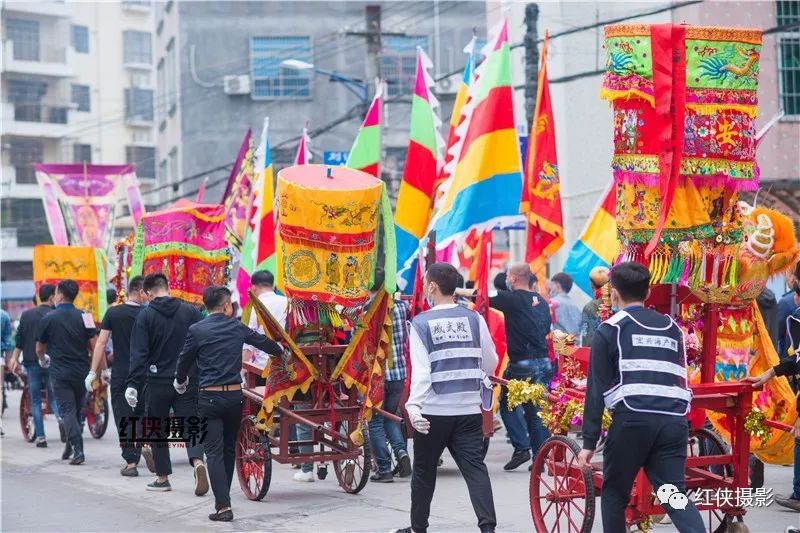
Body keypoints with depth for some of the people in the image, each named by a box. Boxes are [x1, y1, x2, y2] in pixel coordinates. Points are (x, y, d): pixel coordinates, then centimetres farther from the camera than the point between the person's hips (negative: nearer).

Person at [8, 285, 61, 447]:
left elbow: (19, 340, 6)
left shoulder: (26, 315, 4)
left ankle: (40, 438, 4)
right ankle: (61, 418, -19)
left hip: (31, 362, 2)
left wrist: (15, 359, 13)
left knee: (35, 401, 8)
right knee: (53, 396, 11)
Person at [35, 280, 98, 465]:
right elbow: (95, 345, -6)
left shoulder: (48, 319, -4)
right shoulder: (84, 317, 0)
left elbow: (39, 348, 6)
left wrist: (43, 360, 28)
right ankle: (70, 446, 26)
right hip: (81, 372, 3)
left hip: (60, 373, -3)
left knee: (67, 411, -4)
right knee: (77, 410, 17)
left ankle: (78, 450, -16)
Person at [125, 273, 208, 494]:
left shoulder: (145, 315, -5)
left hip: (158, 382, -2)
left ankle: (162, 478, 17)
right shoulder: (191, 312, 3)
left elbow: (139, 353, -9)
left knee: (157, 428, 12)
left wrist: (132, 384, -10)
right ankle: (198, 461, -23)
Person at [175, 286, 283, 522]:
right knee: (229, 449, 17)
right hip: (234, 396, 3)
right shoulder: (237, 327, 5)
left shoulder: (196, 330, -4)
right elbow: (263, 342, 20)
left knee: (215, 452, -4)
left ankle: (223, 506, -12)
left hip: (209, 397, -3)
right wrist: (280, 350, 42)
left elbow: (184, 360, 5)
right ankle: (224, 497, 27)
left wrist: (180, 382, 26)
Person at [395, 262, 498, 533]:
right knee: (475, 468, -1)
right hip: (469, 409, 2)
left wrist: (414, 404, -19)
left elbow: (421, 369, -15)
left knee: (424, 470, 13)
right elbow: (490, 363, 10)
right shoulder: (474, 319, 3)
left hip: (433, 411, -2)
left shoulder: (422, 322, -6)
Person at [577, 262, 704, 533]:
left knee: (614, 495, 14)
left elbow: (597, 390, 3)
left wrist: (589, 442, 4)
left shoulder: (609, 330, 7)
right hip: (673, 421, 4)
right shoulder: (671, 328, 21)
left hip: (632, 421, -4)